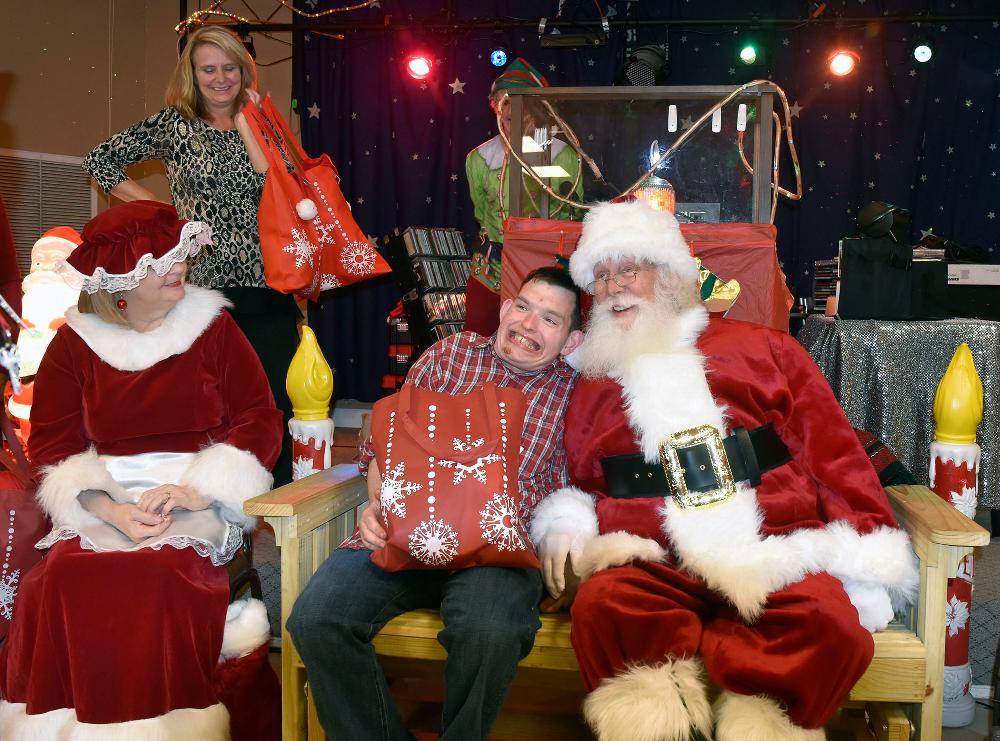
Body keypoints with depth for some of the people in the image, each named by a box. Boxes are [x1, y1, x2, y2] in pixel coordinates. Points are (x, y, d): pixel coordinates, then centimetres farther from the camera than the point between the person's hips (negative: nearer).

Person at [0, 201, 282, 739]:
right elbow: (52, 446, 3)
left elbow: (260, 421, 1)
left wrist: (194, 493, -15)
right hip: (103, 501, 2)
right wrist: (113, 512, -15)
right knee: (66, 578, -28)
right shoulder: (75, 342, 8)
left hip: (198, 501, -1)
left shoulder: (212, 327, 6)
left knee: (161, 574, -32)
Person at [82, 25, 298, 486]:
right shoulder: (175, 124, 7)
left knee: (274, 407, 2)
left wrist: (247, 126, -3)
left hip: (267, 291, 2)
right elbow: (99, 161, 12)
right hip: (204, 288, -2)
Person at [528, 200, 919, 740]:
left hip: (776, 559, 0)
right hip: (648, 566, 1)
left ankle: (665, 691, -25)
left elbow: (834, 455, 12)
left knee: (834, 624, -31)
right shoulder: (591, 385, 21)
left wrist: (868, 562, 3)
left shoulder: (760, 348, 15)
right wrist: (564, 525, 6)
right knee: (600, 606, -32)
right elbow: (578, 487, 30)